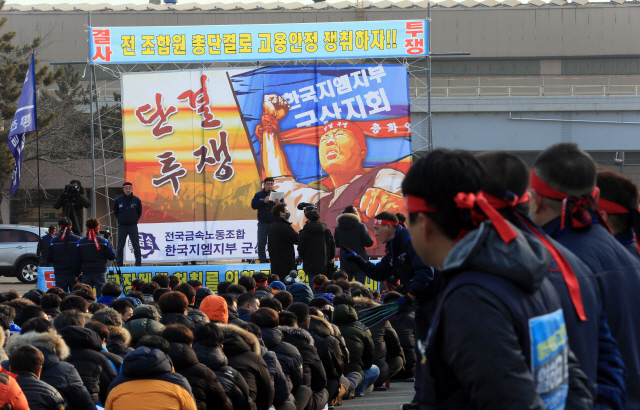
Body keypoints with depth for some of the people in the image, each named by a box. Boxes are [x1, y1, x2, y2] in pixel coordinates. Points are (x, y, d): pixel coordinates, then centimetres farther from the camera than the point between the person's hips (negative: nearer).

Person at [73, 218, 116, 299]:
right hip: (100, 274, -2)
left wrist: (77, 274, 15)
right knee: (101, 296, 1)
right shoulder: (104, 242, -6)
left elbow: (76, 260, 4)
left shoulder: (80, 242, 1)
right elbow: (112, 256, -3)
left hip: (86, 274, 2)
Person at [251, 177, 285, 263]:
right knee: (261, 244, -1)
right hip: (262, 223, 0)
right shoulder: (258, 195, 7)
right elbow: (253, 205, -6)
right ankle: (262, 261, 6)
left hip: (274, 223, 0)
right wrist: (264, 201, -17)